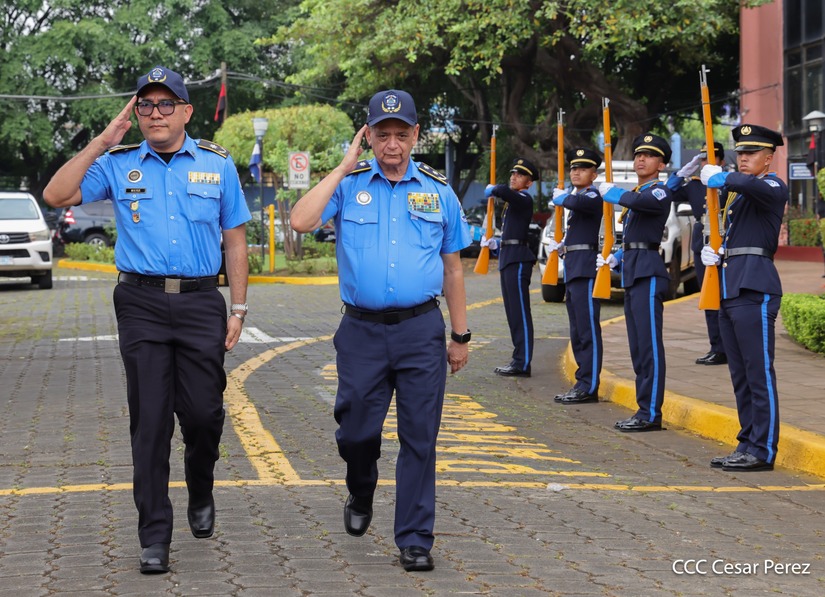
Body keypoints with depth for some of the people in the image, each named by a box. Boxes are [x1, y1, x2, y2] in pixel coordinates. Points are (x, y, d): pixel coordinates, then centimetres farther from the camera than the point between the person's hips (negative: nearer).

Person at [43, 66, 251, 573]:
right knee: (150, 422, -1)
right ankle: (155, 538, 4)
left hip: (201, 303, 0)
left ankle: (201, 495, 31)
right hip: (143, 304, 0)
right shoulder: (118, 165, 6)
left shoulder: (217, 164, 8)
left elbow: (235, 240, 11)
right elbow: (56, 196, -5)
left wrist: (239, 309, 5)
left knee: (203, 413, 0)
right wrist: (102, 143, -7)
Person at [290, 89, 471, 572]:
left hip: (421, 331, 0)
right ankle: (361, 497, 37)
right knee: (356, 431, 6)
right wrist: (345, 168, -9)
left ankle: (415, 540, 9)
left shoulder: (438, 191, 8)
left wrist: (461, 335, 11)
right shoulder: (349, 185, 4)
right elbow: (301, 221, -14)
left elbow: (453, 267, 13)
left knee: (419, 438, 1)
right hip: (362, 331, 0)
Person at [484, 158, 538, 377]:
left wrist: (491, 189, -10)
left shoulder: (524, 199, -10)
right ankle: (518, 359, 17)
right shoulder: (513, 201, 20)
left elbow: (504, 191, -30)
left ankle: (522, 364, -9)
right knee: (513, 312, 12)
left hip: (518, 260, -10)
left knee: (520, 312, -9)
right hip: (508, 259, 10)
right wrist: (496, 244, 16)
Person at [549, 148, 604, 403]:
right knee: (577, 331, 12)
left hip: (586, 269, -10)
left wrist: (561, 197, -11)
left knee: (587, 328, -9)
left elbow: (576, 202, -31)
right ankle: (582, 383, 16)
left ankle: (589, 387, -9)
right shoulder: (578, 196, 21)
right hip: (572, 269, 10)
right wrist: (562, 246, 16)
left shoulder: (593, 197, -8)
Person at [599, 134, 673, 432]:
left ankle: (651, 413, -10)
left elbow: (639, 202, -27)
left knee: (649, 343, -10)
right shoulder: (637, 192, 22)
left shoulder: (660, 192, -5)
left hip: (648, 274, -10)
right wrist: (616, 258, 16)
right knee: (638, 346, 10)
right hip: (632, 273, 10)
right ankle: (644, 408, 14)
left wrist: (611, 191, -10)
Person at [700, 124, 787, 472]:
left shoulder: (774, 188, -5)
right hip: (730, 290, 9)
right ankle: (748, 444, 15)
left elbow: (752, 185, -29)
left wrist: (719, 178, -11)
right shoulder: (738, 196, 23)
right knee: (740, 374, 10)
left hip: (755, 290, -9)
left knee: (759, 372, -8)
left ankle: (763, 451, -6)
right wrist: (714, 254, 8)